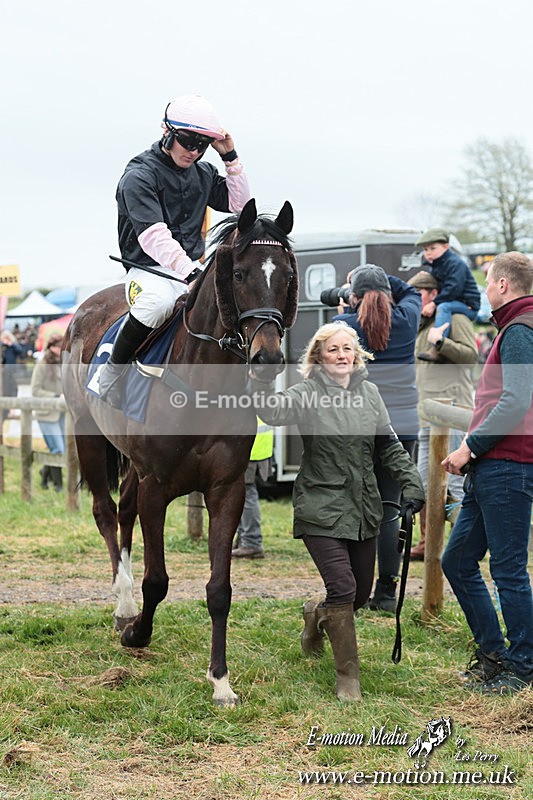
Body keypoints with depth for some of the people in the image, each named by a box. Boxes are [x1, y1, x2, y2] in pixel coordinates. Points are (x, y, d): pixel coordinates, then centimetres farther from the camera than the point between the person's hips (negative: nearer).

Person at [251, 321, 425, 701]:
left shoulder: (369, 392, 7)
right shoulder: (307, 394, -8)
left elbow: (389, 445, 11)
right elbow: (274, 411, -28)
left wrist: (411, 482, 2)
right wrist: (260, 381, -46)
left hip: (364, 509, 6)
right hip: (321, 509, -5)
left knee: (361, 594, 14)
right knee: (342, 588, -13)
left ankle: (317, 615, 47)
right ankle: (348, 677, 1)